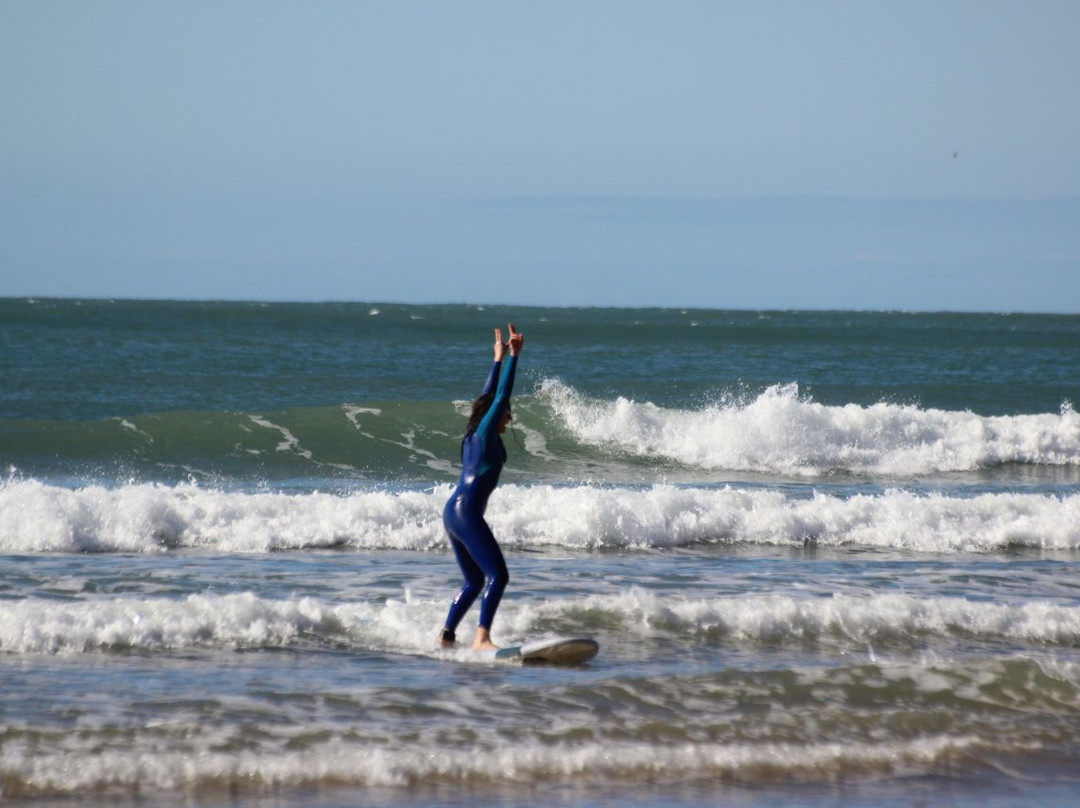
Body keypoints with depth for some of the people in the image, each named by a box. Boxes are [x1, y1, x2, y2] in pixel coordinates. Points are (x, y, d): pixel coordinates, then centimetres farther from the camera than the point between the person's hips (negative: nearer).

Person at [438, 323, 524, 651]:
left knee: (474, 582, 18)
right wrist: (513, 357, -7)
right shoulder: (486, 432, -4)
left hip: (452, 513, 10)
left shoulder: (473, 435, 18)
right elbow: (501, 397, -10)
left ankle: (446, 636, 16)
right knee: (497, 575, -16)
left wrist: (498, 360, 35)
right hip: (467, 512, -10)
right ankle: (482, 638, -29)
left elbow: (489, 395, 29)